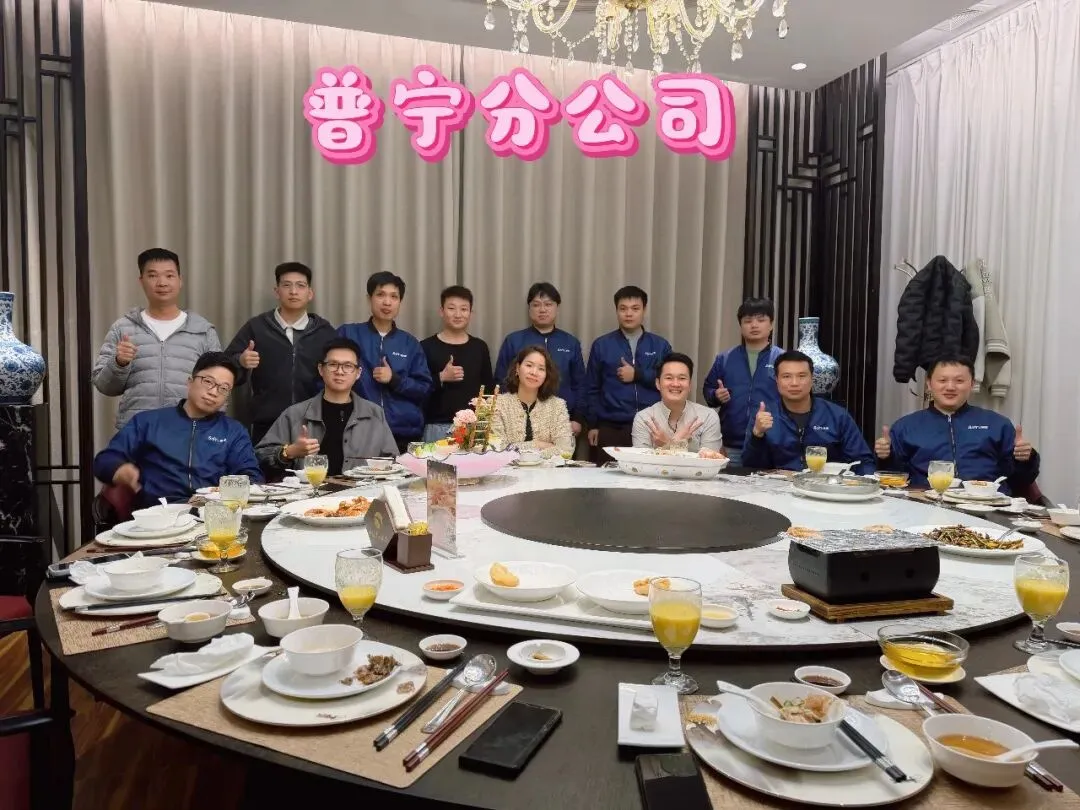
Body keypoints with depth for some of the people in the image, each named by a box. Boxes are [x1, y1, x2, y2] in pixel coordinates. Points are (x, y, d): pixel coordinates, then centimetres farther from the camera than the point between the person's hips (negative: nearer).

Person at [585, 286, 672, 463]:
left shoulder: (660, 345, 9)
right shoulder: (601, 345, 7)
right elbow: (592, 388, 7)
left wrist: (638, 374, -9)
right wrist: (593, 425, 4)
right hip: (611, 428, 0)